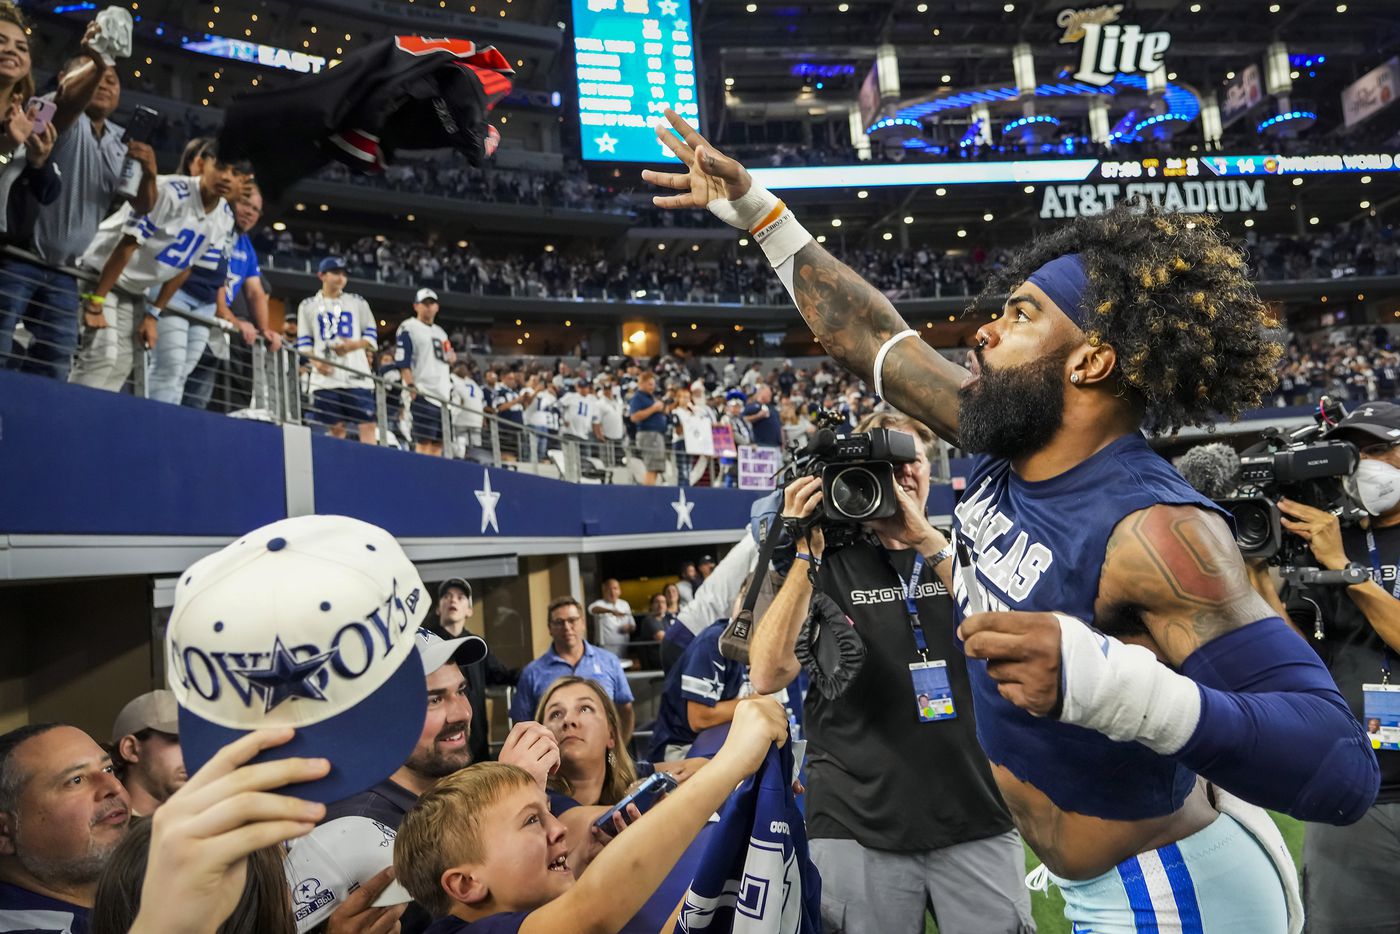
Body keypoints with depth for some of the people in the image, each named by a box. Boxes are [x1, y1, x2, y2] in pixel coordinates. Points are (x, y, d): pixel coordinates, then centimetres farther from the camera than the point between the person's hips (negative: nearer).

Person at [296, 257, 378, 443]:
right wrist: (315, 362, -9)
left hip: (356, 376, 0)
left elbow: (371, 336, 11)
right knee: (336, 427, -1)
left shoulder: (357, 302, 13)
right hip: (325, 377, 0)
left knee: (367, 424, -10)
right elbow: (303, 342, 10)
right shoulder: (308, 305, 12)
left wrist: (353, 345, -9)